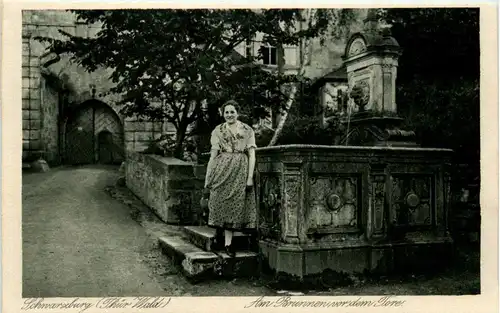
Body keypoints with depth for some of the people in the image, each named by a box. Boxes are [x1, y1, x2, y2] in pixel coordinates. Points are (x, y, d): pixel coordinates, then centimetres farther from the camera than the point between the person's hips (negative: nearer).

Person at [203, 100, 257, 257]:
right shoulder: (218, 131, 9)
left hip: (241, 170, 0)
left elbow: (252, 154, 2)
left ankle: (227, 244, 6)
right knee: (221, 202, -2)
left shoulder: (248, 130, 7)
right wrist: (208, 177, 4)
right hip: (222, 170, 0)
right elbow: (213, 154, 7)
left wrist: (250, 177, -6)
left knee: (235, 204, 0)